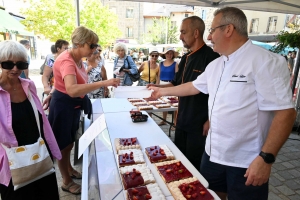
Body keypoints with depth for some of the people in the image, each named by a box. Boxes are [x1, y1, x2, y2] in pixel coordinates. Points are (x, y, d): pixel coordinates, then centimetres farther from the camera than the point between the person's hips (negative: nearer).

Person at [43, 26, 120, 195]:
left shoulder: (78, 58, 2)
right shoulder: (67, 61, -29)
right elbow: (72, 90, -48)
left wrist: (52, 95, 16)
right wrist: (104, 83, -51)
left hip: (74, 104, 9)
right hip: (63, 105, -9)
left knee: (70, 141, 24)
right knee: (64, 144, 8)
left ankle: (69, 169, 46)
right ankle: (67, 182, 28)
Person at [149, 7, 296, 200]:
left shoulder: (265, 61, -17)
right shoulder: (216, 64, 7)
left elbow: (285, 111, -20)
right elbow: (195, 86, 19)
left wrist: (266, 158, -23)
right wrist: (163, 91, 27)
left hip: (247, 161, -6)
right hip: (213, 153, 7)